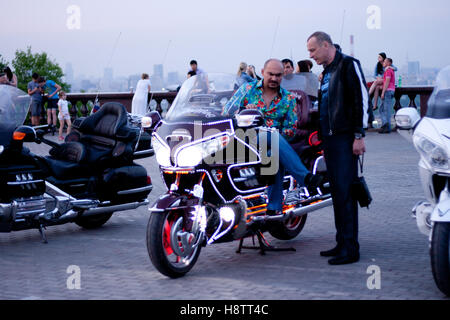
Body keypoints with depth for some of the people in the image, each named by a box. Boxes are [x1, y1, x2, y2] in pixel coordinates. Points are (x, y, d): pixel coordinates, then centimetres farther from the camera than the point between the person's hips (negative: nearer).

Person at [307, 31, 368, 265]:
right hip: (330, 140, 9)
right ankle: (342, 243, 14)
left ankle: (350, 248, -10)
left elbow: (361, 99, -12)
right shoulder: (327, 72, 21)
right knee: (336, 192, 9)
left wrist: (359, 135, -17)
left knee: (345, 192, -11)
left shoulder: (348, 65, -5)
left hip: (345, 140, -9)